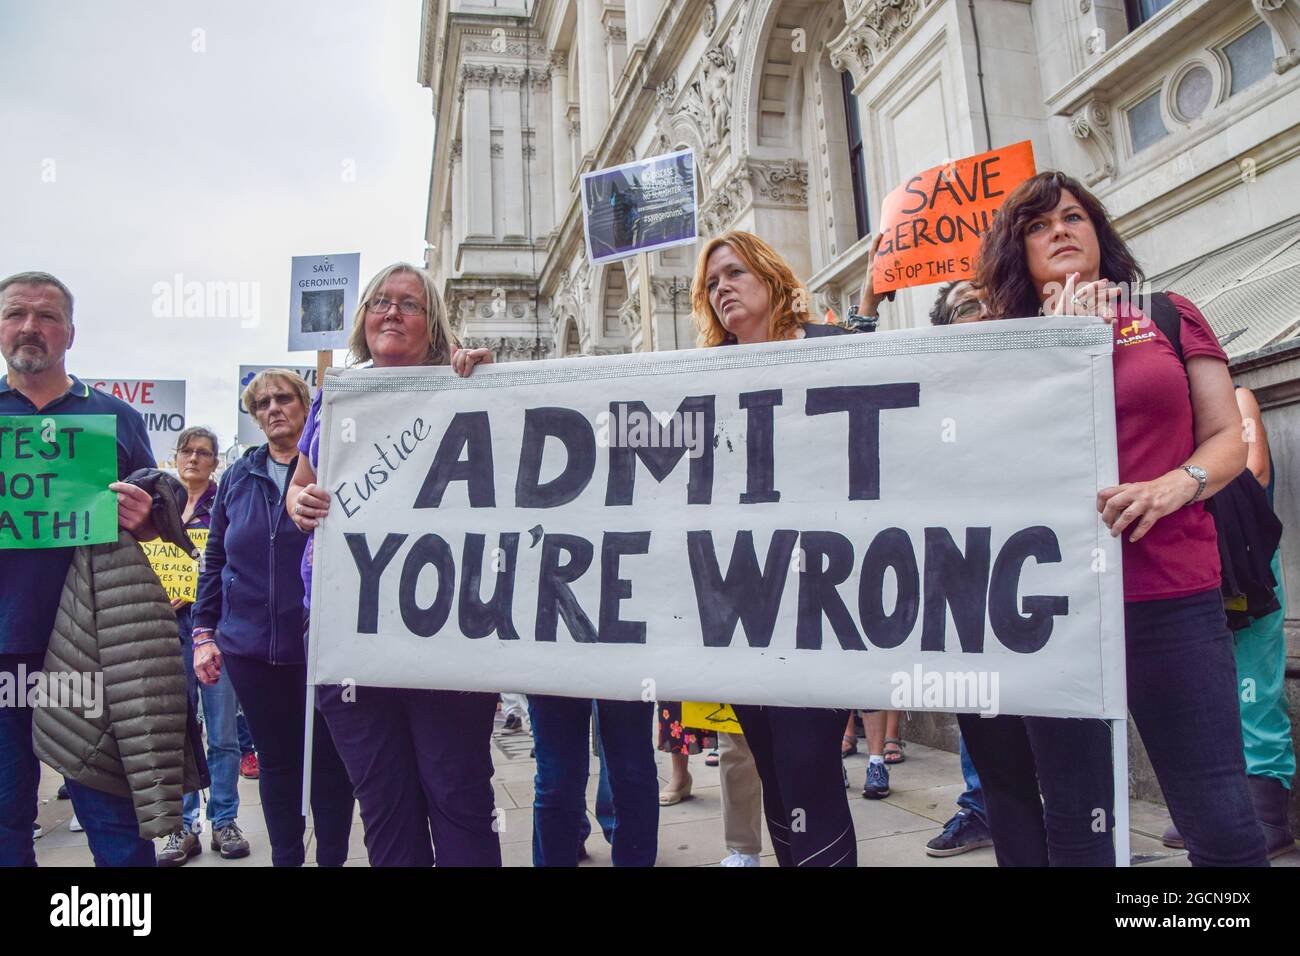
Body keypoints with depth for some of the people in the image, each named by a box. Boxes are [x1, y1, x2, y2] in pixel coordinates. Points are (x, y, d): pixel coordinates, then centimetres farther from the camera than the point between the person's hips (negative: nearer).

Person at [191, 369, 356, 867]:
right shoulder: (237, 477, 7)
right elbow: (215, 560, 11)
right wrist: (203, 633, 7)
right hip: (250, 647, 3)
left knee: (328, 757, 8)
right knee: (276, 758, 15)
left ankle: (332, 857, 25)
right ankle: (285, 858, 31)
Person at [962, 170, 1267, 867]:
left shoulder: (1169, 316, 12)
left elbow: (1228, 436, 8)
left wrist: (1173, 487, -12)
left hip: (1172, 594, 0)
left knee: (1220, 821, -4)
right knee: (1075, 822, 10)